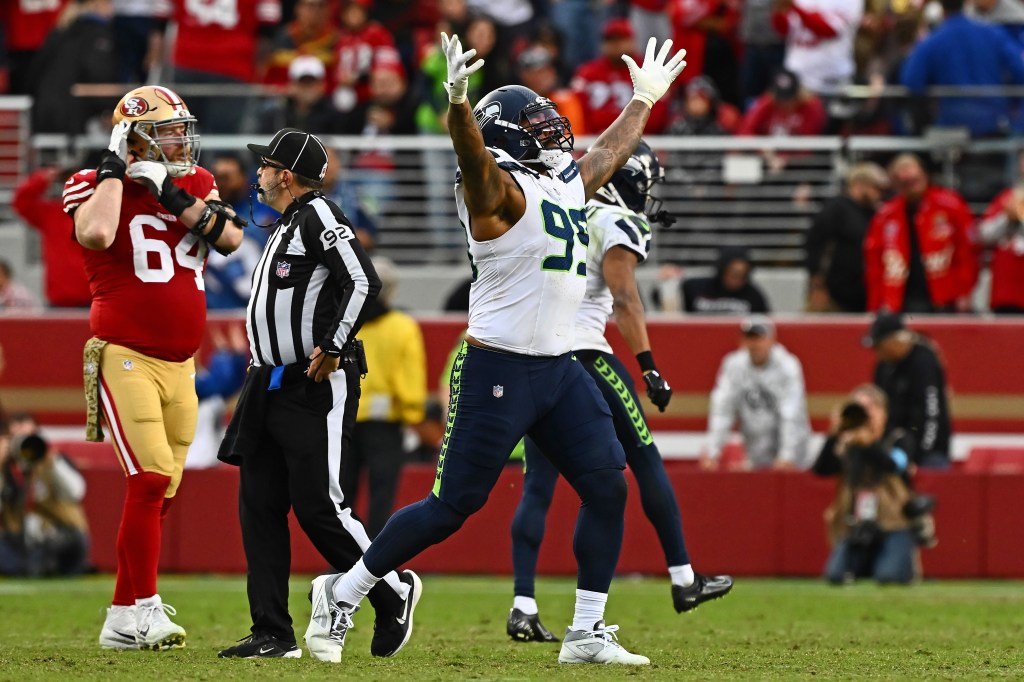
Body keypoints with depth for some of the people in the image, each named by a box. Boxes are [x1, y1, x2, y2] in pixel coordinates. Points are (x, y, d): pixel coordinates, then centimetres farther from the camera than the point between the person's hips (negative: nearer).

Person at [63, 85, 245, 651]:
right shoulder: (98, 185, -3)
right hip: (124, 359, -6)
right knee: (151, 478, -18)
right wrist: (115, 168, -14)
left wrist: (173, 195, -11)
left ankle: (126, 618, 13)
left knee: (161, 490, 7)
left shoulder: (195, 185, 12)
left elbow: (230, 239, -4)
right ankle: (139, 609, -15)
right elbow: (96, 233, -26)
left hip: (180, 365, 6)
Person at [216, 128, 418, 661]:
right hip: (271, 387, 10)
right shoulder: (286, 226, 20)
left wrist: (332, 347, -23)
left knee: (318, 506, -10)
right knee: (259, 506, 4)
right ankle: (272, 634, 6)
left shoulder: (318, 216, -11)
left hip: (318, 386, -10)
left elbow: (363, 282, -22)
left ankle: (394, 592, 10)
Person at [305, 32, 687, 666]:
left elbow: (613, 150, 34)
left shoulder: (570, 182, 14)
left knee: (608, 489, -1)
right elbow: (474, 155, -32)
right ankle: (343, 592, 9)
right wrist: (459, 102, -51)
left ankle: (588, 633, 7)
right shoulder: (500, 191, -11)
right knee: (453, 506, -5)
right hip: (500, 372, -8)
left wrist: (646, 98, 46)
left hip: (562, 370, 8)